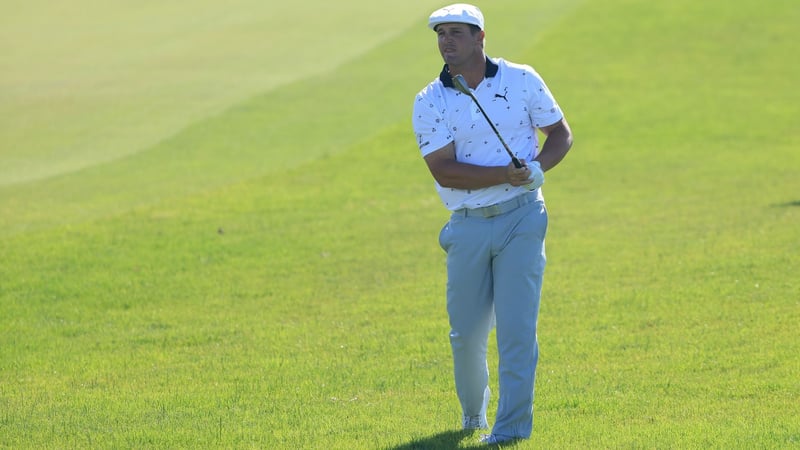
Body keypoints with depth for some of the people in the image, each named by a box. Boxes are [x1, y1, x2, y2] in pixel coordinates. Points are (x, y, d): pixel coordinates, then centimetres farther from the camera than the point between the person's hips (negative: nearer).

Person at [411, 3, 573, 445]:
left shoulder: (522, 80, 1)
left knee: (516, 326, -9)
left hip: (521, 218, -1)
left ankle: (511, 427, -5)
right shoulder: (429, 102, -2)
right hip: (468, 227, 1)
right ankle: (472, 415, 31)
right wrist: (508, 174, -22)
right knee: (466, 333, 7)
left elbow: (561, 134, 8)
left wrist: (537, 166, -13)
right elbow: (444, 172, -12)